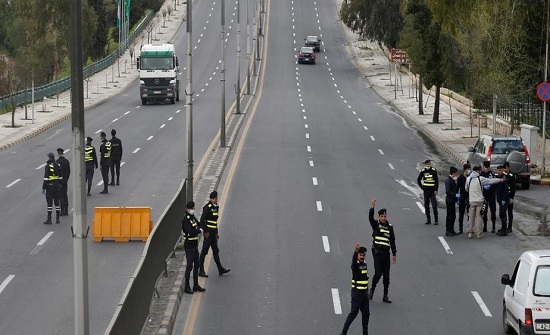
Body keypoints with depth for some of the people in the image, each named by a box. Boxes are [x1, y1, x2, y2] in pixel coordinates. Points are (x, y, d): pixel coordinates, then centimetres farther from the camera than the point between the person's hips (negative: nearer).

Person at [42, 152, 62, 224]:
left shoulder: (48, 166, -13)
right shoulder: (57, 165, 7)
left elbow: (46, 178, -16)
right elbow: (60, 177, 11)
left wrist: (43, 188, -12)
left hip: (50, 186, -6)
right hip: (57, 185, 6)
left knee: (49, 203, -3)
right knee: (57, 202, 10)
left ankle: (49, 219, -3)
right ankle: (57, 219, 13)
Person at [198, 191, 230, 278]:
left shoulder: (216, 207, 13)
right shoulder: (207, 207, -14)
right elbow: (202, 220, -20)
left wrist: (216, 232, 20)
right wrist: (206, 231, -21)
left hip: (213, 233, 9)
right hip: (208, 233, -9)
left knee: (216, 251, 13)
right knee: (204, 251, -3)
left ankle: (220, 269, 19)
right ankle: (201, 271, 1)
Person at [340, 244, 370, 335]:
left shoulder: (364, 264, 8)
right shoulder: (355, 264, -14)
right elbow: (354, 260, -39)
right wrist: (356, 251, -58)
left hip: (364, 292, 7)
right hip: (357, 292, -7)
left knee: (366, 313, 11)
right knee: (353, 313, -5)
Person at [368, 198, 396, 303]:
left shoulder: (390, 227, 12)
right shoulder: (376, 224, 3)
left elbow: (392, 241, 14)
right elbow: (370, 218, -19)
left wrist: (394, 254, 10)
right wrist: (372, 207, -33)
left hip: (386, 253, 4)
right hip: (377, 252, -4)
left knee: (386, 275, 4)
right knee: (378, 273, -14)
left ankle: (385, 296, 11)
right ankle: (371, 290, 9)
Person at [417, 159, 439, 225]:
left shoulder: (433, 170, -3)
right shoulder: (423, 171, 3)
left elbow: (436, 181, -1)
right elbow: (418, 180, 15)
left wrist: (436, 190, -7)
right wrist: (422, 187, 5)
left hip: (432, 191, -3)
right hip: (426, 191, 3)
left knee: (434, 206, -7)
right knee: (426, 206, 6)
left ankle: (436, 220, -1)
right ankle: (428, 220, 14)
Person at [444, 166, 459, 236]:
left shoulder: (453, 180, 13)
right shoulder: (448, 180, -16)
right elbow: (447, 191, -21)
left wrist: (456, 199, 17)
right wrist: (455, 195, -21)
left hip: (452, 200, 9)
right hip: (449, 200, -9)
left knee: (453, 216, 13)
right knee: (449, 216, -4)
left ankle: (451, 230, 20)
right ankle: (447, 231, 1)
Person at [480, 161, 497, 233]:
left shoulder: (492, 174, -2)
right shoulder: (481, 174, 2)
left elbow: (495, 185, -4)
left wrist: (490, 186, -21)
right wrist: (483, 187, -14)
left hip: (491, 195, -2)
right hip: (483, 195, 2)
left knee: (493, 211, -3)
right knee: (484, 212, 7)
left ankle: (493, 227, 4)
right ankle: (484, 226, 17)